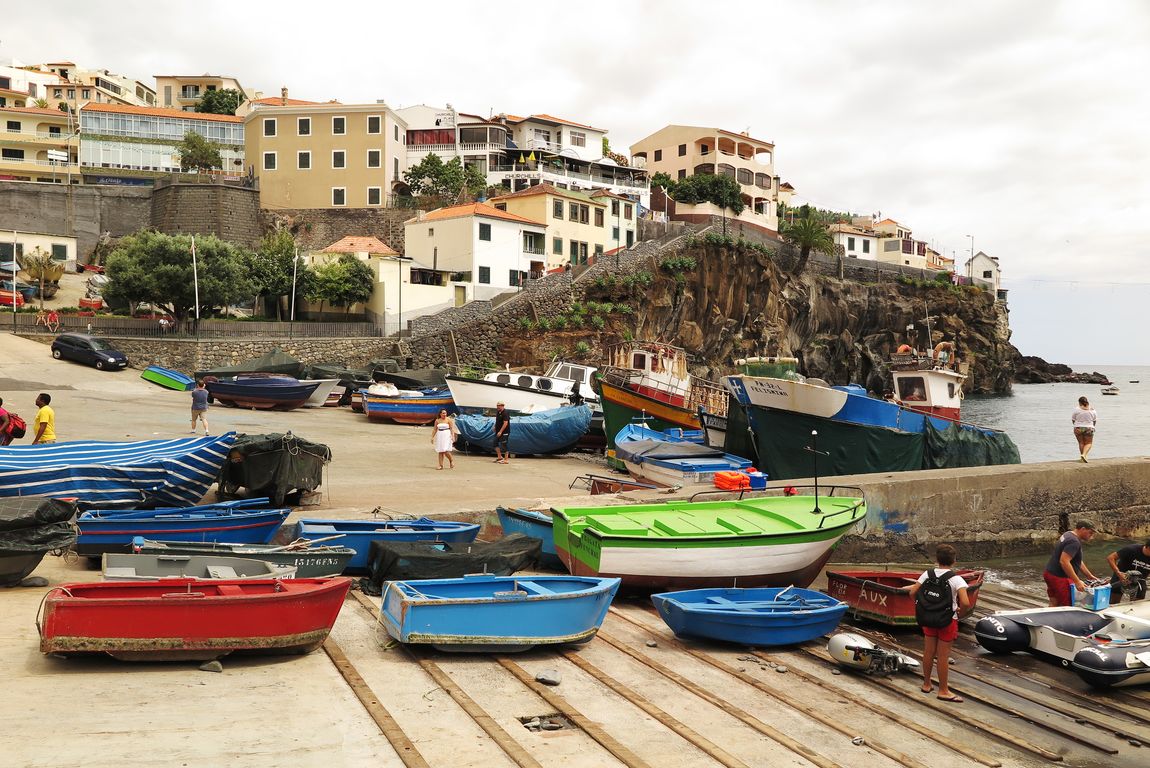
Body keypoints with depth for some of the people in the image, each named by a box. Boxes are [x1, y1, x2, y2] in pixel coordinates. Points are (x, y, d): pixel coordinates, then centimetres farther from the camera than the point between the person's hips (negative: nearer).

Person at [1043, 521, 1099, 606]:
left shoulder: (1068, 535, 14)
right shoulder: (1074, 542, -19)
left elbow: (1078, 561, 23)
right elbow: (1064, 561, -30)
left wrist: (1090, 576, 22)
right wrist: (1077, 581, -29)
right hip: (1059, 577, -11)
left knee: (1054, 605, 12)